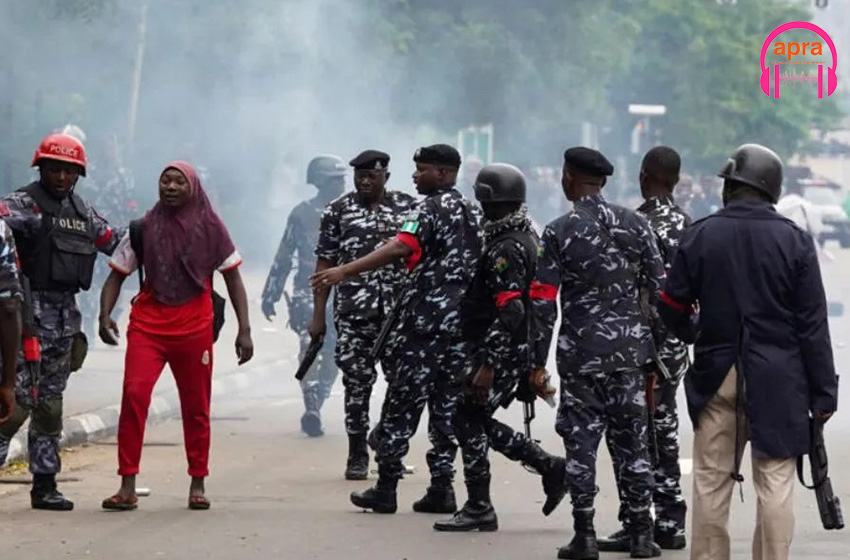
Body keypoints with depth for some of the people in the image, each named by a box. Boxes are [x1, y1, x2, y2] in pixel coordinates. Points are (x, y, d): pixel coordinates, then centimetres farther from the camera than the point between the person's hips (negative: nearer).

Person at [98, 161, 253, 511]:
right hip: (148, 324, 0)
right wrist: (105, 315, -9)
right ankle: (127, 486, -17)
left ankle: (198, 485, 23)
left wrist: (244, 330, 0)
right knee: (134, 394, -18)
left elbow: (233, 279, 7)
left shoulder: (210, 229, 3)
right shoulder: (143, 229, 5)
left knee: (196, 408, 8)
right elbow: (117, 275, 9)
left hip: (194, 327, 1)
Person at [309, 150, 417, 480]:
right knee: (357, 384, 1)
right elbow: (325, 264, 4)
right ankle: (357, 456, 10)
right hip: (354, 313, 0)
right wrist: (318, 316, 0)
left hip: (400, 312, 1)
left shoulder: (408, 208, 6)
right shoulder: (338, 211, 5)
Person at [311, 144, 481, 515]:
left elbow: (400, 248, -26)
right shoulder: (473, 213, 15)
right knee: (447, 403, 9)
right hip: (463, 322, 7)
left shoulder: (431, 209, -10)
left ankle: (386, 489, -1)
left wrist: (345, 271, -33)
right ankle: (442, 487, 5)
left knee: (402, 404, -2)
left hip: (426, 320, -7)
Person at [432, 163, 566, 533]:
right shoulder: (527, 237, 13)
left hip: (503, 352, -10)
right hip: (521, 351, 10)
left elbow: (510, 312, -25)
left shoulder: (506, 249, -19)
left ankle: (478, 509, 1)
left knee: (468, 420, -3)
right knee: (479, 422, 14)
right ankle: (551, 468, 14)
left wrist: (488, 366, -26)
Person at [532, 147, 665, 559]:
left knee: (581, 442, 4)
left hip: (581, 354, -3)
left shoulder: (560, 231, -6)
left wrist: (538, 362, -1)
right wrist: (655, 350, 11)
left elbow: (544, 304, -8)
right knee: (632, 441, 9)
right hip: (630, 350, 3)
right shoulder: (635, 224, 3)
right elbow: (659, 290, 3)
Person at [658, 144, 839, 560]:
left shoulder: (700, 236, -1)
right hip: (778, 380, -1)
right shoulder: (794, 241, -4)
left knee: (711, 481, 8)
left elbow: (671, 307, 3)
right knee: (775, 482, 0)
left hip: (717, 374, 2)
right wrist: (823, 392, 0)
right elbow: (813, 324, -4)